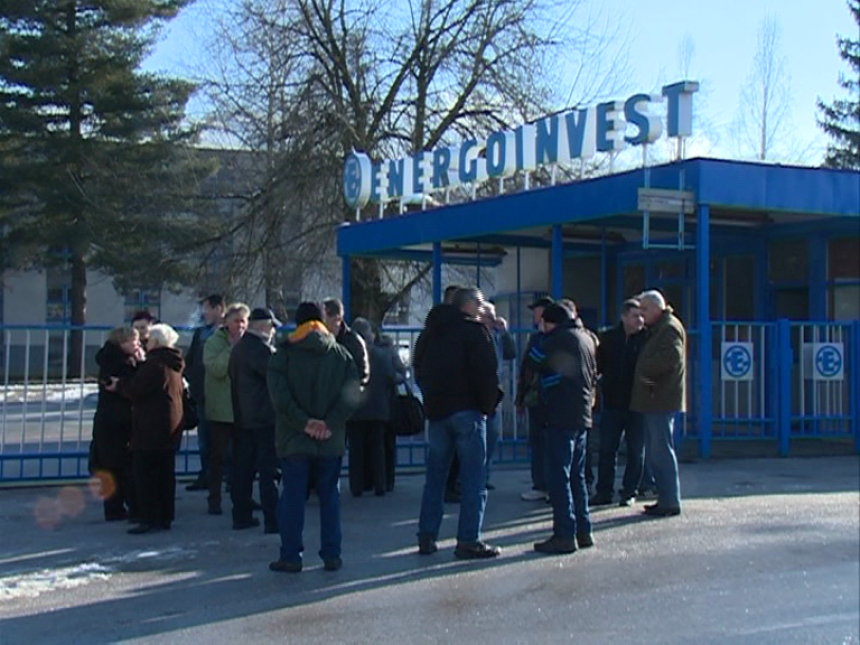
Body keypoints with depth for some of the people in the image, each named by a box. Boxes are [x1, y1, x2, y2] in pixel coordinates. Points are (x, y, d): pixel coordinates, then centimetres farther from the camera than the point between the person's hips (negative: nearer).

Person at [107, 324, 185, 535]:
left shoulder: (155, 363, -16)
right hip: (171, 425, 9)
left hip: (151, 427, -9)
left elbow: (137, 389, -20)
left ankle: (150, 519, -6)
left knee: (146, 475, -5)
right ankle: (165, 517, 16)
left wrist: (119, 385, 0)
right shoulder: (174, 364, 13)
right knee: (165, 474, 12)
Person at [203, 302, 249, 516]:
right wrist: (232, 347, -17)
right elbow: (216, 369, -20)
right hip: (220, 410, -4)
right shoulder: (214, 343, -4)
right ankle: (214, 499, 11)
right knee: (218, 456, 3)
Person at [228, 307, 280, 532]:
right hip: (264, 417, -9)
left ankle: (242, 516, 17)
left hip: (242, 418, 9)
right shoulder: (259, 349, -16)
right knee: (268, 470, -6)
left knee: (242, 468, 11)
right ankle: (272, 520, -5)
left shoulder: (238, 348, 13)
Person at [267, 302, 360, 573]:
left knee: (292, 497, 4)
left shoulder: (283, 354, 0)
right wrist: (331, 423, -10)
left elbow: (279, 396, -12)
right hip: (331, 440, 2)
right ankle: (331, 556, 10)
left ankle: (291, 556, 6)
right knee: (330, 496, 9)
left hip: (293, 438, -1)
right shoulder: (341, 354, 5)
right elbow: (351, 395, -6)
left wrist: (303, 422, -13)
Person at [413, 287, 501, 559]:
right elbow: (486, 373, -13)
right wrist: (489, 405, -2)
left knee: (435, 476, 13)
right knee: (473, 478, -3)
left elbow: (420, 372, 19)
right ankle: (468, 541, -5)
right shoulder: (474, 331, -8)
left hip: (436, 412, 7)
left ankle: (427, 537, 13)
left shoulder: (428, 333, 15)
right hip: (467, 411, -7)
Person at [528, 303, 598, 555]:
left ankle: (564, 535, -7)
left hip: (561, 416, -9)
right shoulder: (586, 338, 17)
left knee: (559, 477, -6)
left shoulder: (560, 338, -10)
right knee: (576, 477, 15)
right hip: (582, 416, 9)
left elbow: (534, 361, -4)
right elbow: (594, 375, 23)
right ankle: (583, 531, 18)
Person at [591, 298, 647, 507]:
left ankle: (629, 492, 17)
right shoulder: (608, 338, 4)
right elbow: (598, 365, 9)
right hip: (612, 402, 2)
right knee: (607, 449, 5)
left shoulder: (646, 338, -3)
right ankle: (604, 491, 14)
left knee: (636, 451, 6)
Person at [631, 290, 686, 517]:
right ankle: (666, 498, 19)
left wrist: (645, 370, -14)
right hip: (653, 399, 11)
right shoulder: (657, 328, 22)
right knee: (655, 452, 13)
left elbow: (671, 357, -24)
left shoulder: (669, 327, -11)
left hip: (661, 400, -11)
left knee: (661, 451, -8)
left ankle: (670, 501, -4)